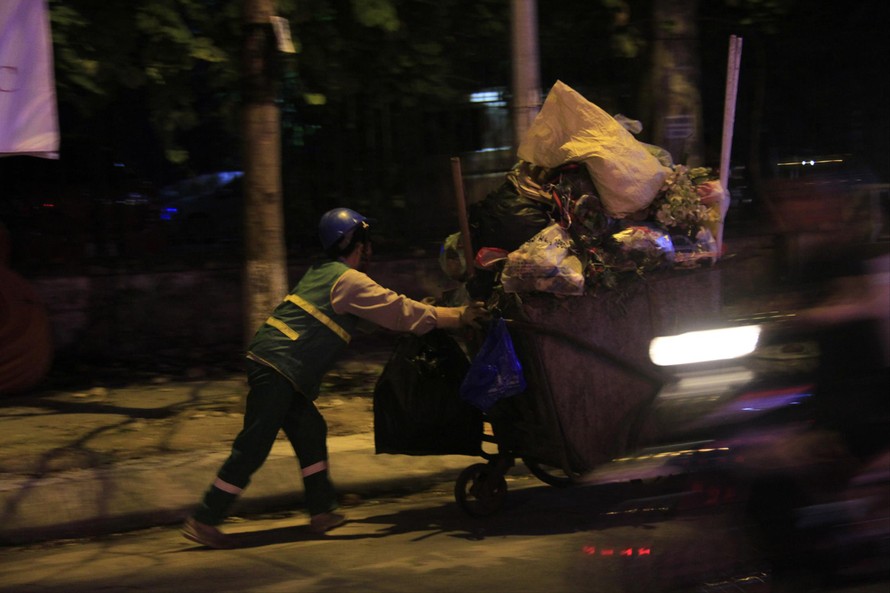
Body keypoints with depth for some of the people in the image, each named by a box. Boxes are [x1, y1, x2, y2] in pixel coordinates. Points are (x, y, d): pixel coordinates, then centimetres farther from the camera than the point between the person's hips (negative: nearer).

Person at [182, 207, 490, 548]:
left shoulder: (322, 273, 21)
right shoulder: (350, 282, -7)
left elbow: (386, 308, 32)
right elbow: (402, 313, -7)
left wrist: (427, 312, 31)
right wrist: (461, 316, -1)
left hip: (268, 363, 10)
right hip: (279, 369, -10)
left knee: (310, 433, 15)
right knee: (253, 448, -8)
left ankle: (322, 511, 20)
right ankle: (203, 521, -6)